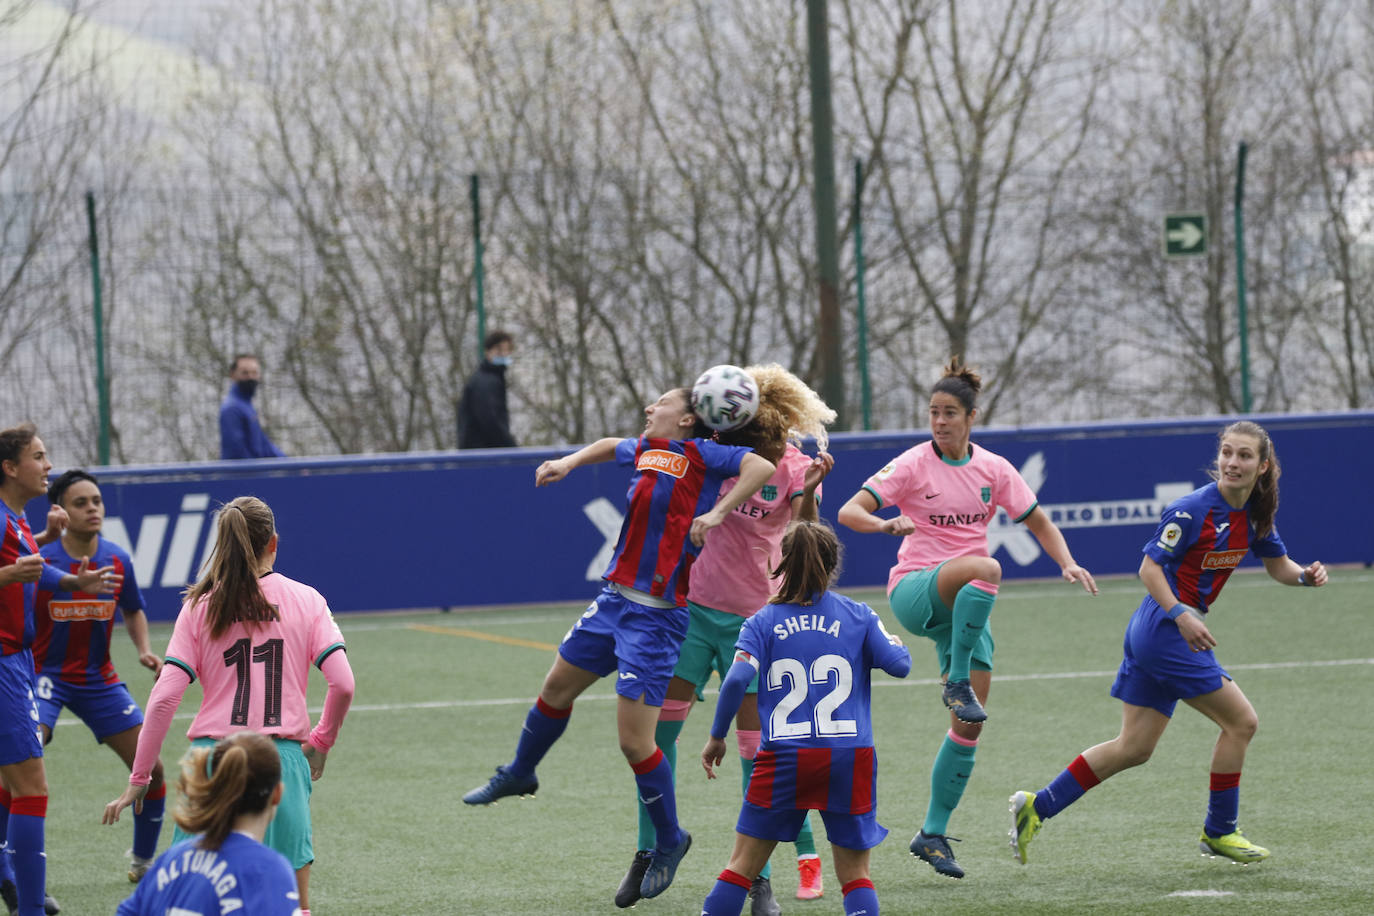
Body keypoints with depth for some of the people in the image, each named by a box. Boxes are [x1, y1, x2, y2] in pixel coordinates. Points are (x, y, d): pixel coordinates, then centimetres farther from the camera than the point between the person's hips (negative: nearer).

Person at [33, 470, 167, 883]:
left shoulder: (117, 560, -4)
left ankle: (144, 862, 26)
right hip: (45, 675, -4)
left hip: (98, 679, 4)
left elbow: (133, 611, 14)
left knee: (150, 768, 2)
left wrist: (144, 650, -2)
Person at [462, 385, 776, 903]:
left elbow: (762, 468, -22)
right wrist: (569, 462, 20)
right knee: (557, 687, 25)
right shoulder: (645, 451, 11)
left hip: (656, 616, -8)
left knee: (634, 740, -8)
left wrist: (718, 513, -27)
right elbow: (609, 447, 34)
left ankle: (669, 841, 13)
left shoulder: (699, 453, -11)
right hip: (614, 599, 8)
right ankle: (519, 775, 51)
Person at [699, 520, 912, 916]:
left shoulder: (762, 622, 5)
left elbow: (737, 679, -7)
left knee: (742, 867, 8)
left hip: (784, 760, 0)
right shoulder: (859, 616, 6)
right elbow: (899, 664, -1)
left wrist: (716, 737, 4)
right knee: (855, 875, 8)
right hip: (850, 759, 0)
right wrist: (899, 645, 23)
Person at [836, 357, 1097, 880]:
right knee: (985, 568, -37)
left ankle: (933, 834, 6)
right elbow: (849, 511, -13)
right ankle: (956, 683, -29)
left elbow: (1039, 523, 15)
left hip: (966, 607, 4)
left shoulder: (993, 469, 6)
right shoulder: (914, 465, -4)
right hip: (915, 591, -4)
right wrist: (885, 524, -34)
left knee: (970, 723, -4)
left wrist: (1067, 563, -3)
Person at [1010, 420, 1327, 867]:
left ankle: (1036, 807, 13)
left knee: (1134, 748, 10)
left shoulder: (1255, 515, 7)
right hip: (1167, 631, -9)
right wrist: (1181, 615, -28)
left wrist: (1305, 575, -4)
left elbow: (1278, 566, 18)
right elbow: (1149, 567, -16)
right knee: (1240, 721, -3)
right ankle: (1219, 831, 10)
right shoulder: (1193, 509, -18)